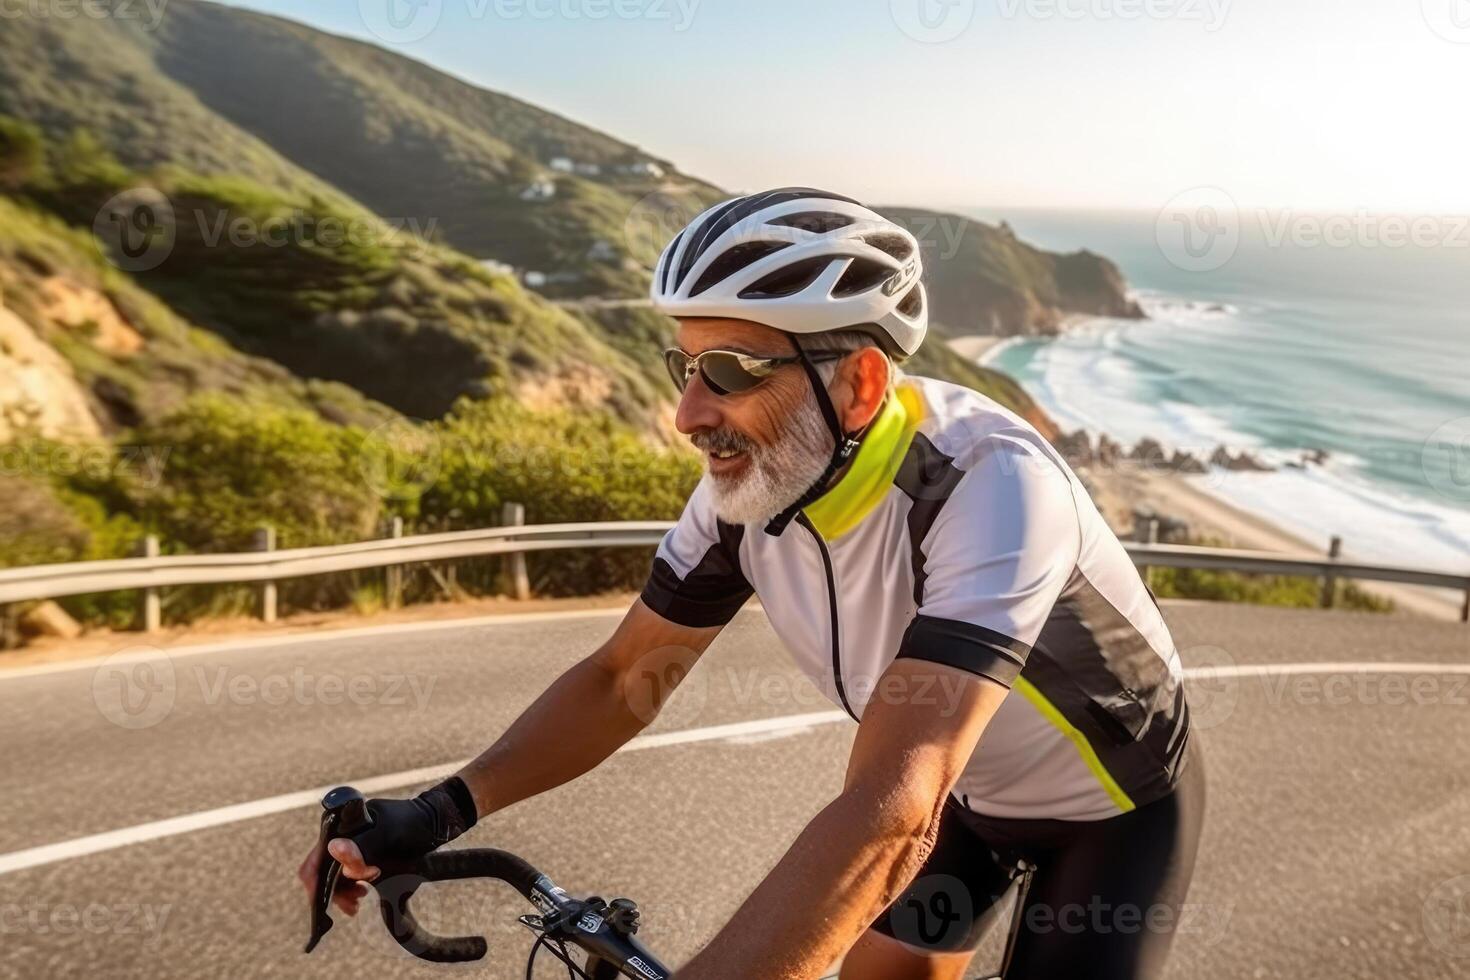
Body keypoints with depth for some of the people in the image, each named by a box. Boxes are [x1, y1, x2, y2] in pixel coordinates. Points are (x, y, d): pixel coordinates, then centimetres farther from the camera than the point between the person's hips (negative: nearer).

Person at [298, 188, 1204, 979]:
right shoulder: (754, 480, -21)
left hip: (1115, 795, -4)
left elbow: (890, 814, -49)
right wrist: (442, 811, -22)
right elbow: (628, 676, -11)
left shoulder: (991, 486, -40)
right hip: (960, 780, 5)